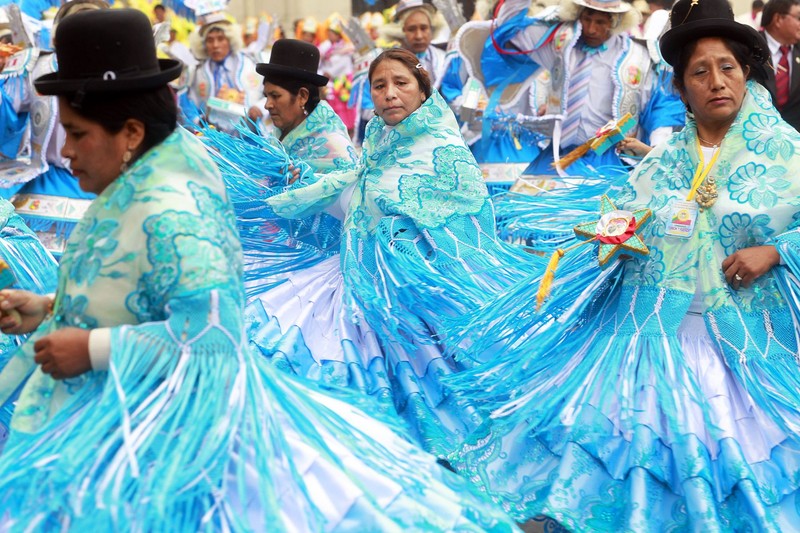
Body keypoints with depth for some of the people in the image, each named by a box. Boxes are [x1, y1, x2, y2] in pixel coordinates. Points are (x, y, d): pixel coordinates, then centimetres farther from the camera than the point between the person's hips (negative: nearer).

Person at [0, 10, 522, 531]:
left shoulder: (165, 211, -25)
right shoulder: (132, 192, 5)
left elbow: (209, 330, -29)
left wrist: (93, 349, -24)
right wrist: (46, 311, 5)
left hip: (163, 429, -9)